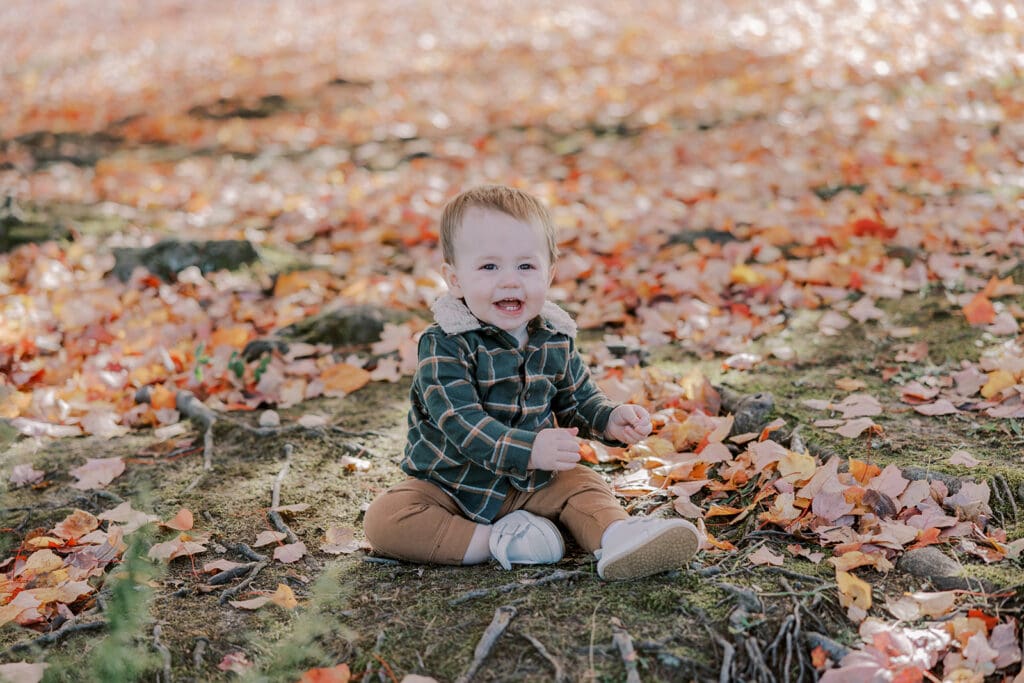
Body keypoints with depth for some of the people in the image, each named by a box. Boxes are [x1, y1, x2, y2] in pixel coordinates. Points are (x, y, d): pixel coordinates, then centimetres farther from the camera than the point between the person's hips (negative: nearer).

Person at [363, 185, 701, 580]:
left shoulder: (555, 340, -3)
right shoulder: (444, 346, -22)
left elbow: (576, 399, 10)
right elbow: (460, 420, -31)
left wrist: (610, 421, -12)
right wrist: (528, 449, -42)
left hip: (531, 481, 4)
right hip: (451, 484, -4)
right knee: (384, 520, -24)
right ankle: (489, 541, -24)